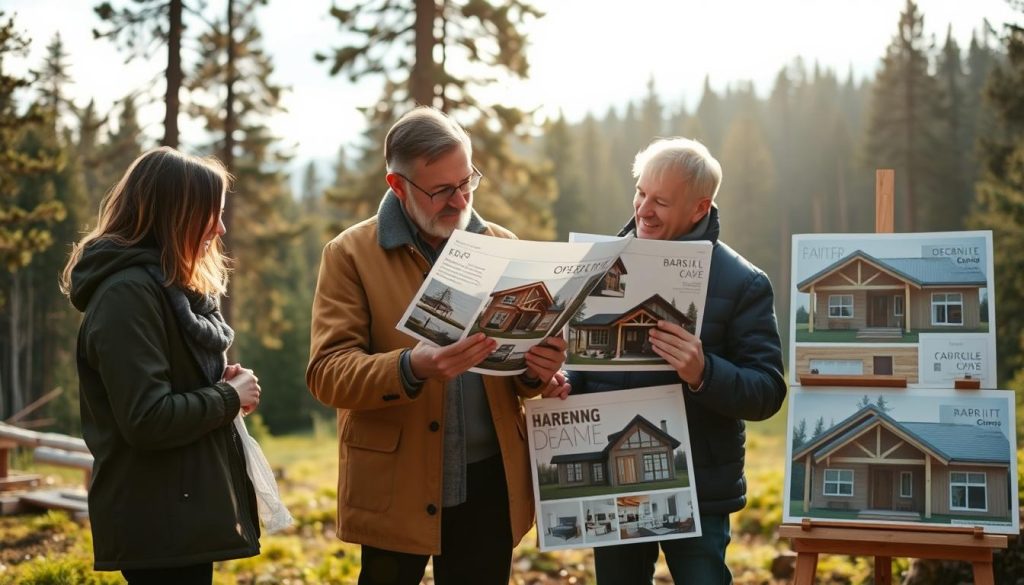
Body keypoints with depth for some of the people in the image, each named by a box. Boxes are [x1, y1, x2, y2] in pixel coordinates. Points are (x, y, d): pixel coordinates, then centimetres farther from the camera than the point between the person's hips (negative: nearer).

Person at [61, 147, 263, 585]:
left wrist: (221, 386, 4)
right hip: (160, 526, -10)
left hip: (184, 515, 10)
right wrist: (230, 398, -11)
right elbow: (147, 420, -24)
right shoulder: (128, 291, -17)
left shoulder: (165, 285, 15)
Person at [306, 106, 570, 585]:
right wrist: (413, 366, -30)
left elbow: (523, 349, 13)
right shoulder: (351, 254, -4)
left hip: (489, 486, 3)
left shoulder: (503, 247, 7)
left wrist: (537, 369, -12)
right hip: (394, 489, -3)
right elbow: (327, 372, -11)